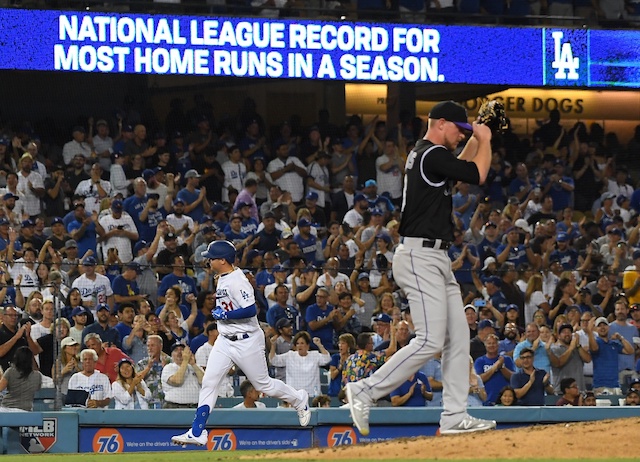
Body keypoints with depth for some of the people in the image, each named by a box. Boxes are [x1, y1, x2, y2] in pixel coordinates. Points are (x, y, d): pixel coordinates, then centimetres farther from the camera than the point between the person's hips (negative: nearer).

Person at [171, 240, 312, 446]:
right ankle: (197, 432, -3)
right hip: (225, 340, 9)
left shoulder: (237, 281, -22)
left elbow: (251, 310, -29)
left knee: (263, 384, 5)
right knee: (209, 382, -2)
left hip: (247, 341, -9)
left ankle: (299, 400, 32)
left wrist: (225, 315, -23)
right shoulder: (222, 279, 8)